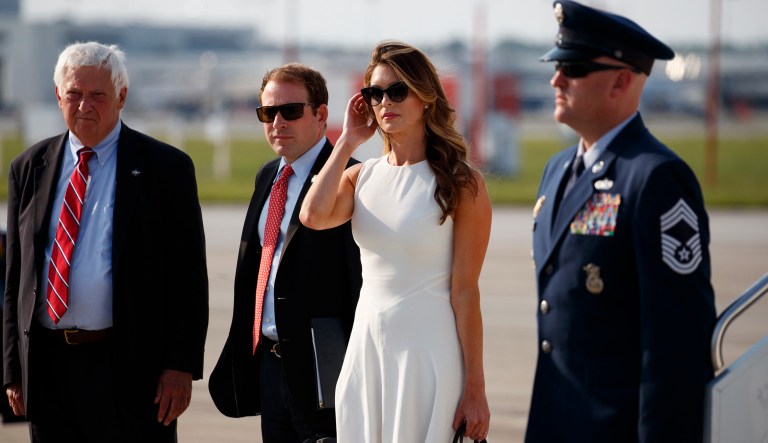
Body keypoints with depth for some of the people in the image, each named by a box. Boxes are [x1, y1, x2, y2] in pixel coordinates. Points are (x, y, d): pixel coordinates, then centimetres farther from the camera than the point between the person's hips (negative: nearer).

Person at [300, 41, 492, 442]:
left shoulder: (461, 184, -6)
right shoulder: (361, 176, 8)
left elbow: (465, 291, -9)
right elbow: (313, 216, -14)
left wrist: (474, 389, -9)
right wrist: (348, 141, -4)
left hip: (428, 348, -5)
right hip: (367, 345, 5)